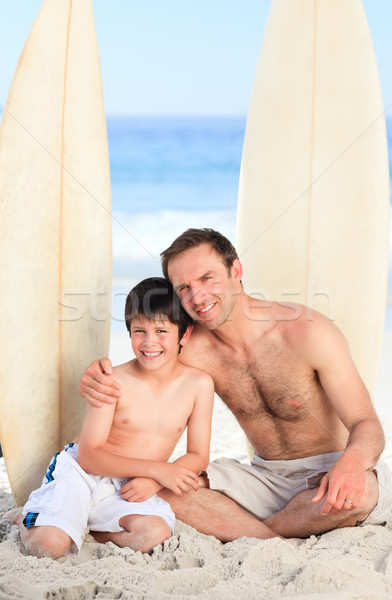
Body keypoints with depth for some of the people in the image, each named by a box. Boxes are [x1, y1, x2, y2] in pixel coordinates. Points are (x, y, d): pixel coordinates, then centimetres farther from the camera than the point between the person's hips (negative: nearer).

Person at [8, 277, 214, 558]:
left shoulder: (199, 384, -6)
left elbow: (198, 456, 1)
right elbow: (89, 455, -15)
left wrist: (152, 481, -17)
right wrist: (158, 469, -21)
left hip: (124, 491, 3)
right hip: (79, 473, -3)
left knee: (156, 533, -29)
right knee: (48, 545, -26)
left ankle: (81, 529, -2)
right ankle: (27, 517, 10)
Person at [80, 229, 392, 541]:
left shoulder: (308, 332, -18)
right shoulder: (195, 348, -6)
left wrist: (351, 461, -44)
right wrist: (101, 377, -22)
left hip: (328, 472, -3)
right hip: (266, 477, 3)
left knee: (359, 490, -39)